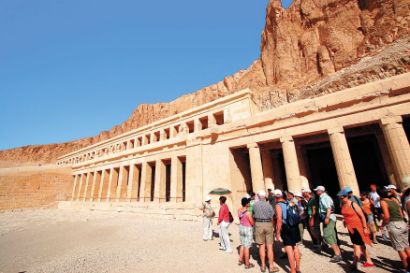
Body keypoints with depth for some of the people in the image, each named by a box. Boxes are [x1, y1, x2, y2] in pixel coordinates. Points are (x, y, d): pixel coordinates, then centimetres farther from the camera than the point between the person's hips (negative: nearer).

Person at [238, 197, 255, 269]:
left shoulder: (239, 210, -4)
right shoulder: (248, 213, -25)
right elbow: (252, 223, -16)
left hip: (241, 228, 7)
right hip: (248, 229, -7)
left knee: (242, 245, 22)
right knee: (247, 246, 5)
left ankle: (240, 260, 34)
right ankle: (247, 264, 20)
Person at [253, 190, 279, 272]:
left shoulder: (255, 204, -3)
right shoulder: (268, 205, -3)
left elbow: (254, 216, 2)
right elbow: (272, 217, 1)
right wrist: (272, 226, 15)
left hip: (259, 224, 0)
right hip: (268, 224, 0)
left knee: (261, 246, 11)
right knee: (269, 246, 8)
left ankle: (263, 266, 21)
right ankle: (271, 266, 15)